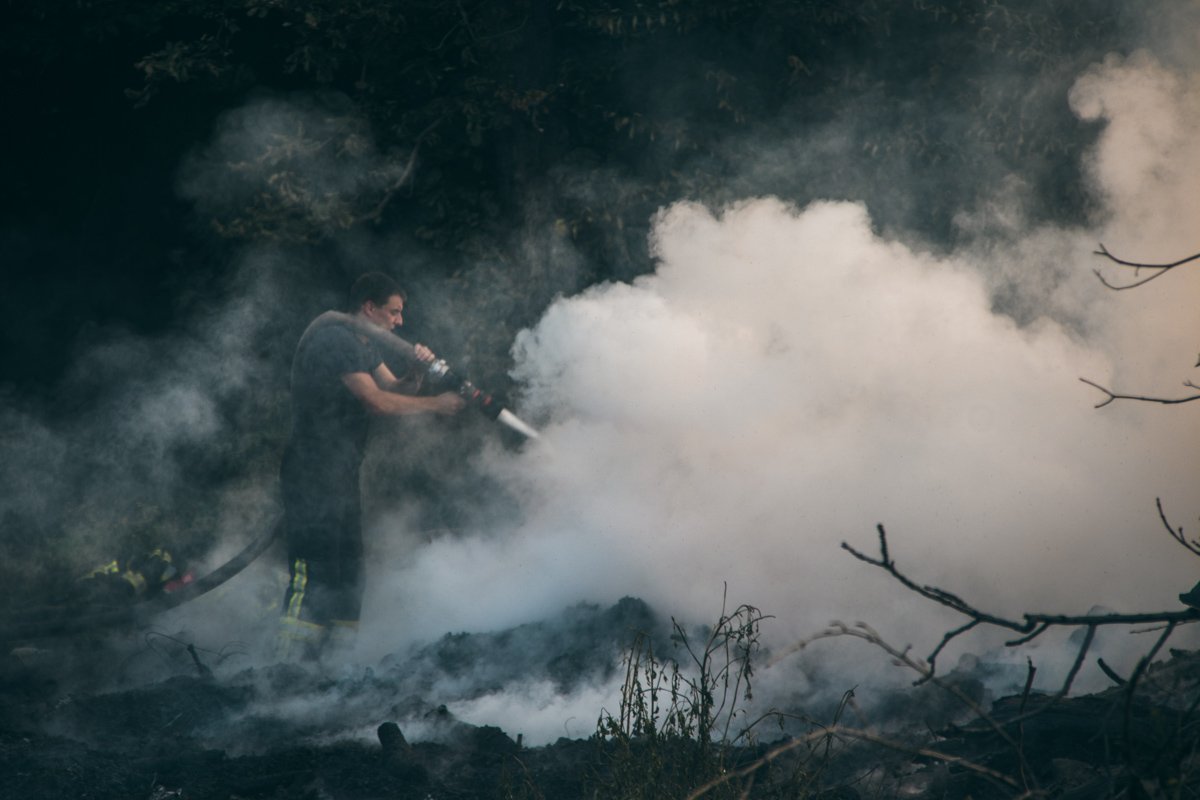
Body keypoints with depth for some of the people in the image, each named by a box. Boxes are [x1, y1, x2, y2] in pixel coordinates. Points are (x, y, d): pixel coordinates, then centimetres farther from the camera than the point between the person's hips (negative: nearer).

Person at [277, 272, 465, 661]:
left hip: (340, 474, 11)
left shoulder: (365, 344, 17)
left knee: (347, 573, 10)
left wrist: (416, 372, -3)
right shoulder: (334, 340, -15)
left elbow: (394, 390, 17)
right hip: (314, 472, -11)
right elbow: (376, 400, -18)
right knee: (314, 570, -16)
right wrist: (435, 403, -10)